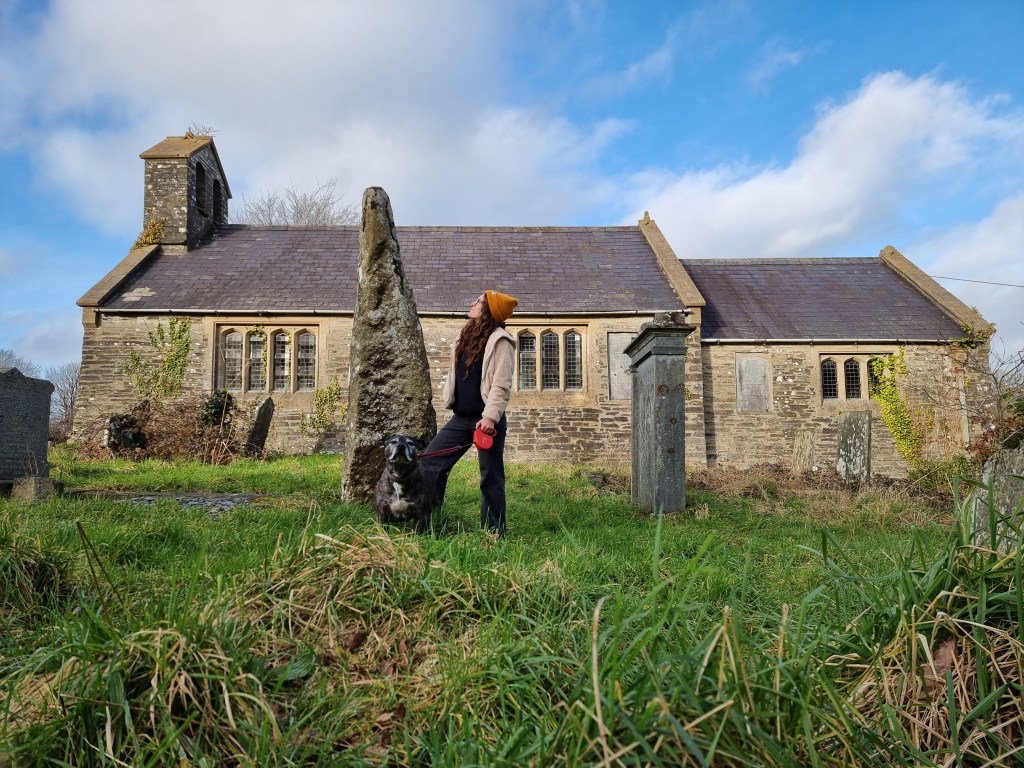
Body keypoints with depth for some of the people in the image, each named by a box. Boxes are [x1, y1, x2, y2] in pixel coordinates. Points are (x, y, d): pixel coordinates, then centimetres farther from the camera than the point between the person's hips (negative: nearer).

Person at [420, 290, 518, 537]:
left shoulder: (500, 341, -8)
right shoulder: (467, 336, 16)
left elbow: (501, 384, -15)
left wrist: (491, 416, -23)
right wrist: (450, 400, 15)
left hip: (487, 419, -8)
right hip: (461, 418, 8)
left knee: (491, 477, 1)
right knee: (430, 462, 4)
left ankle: (493, 534, 12)